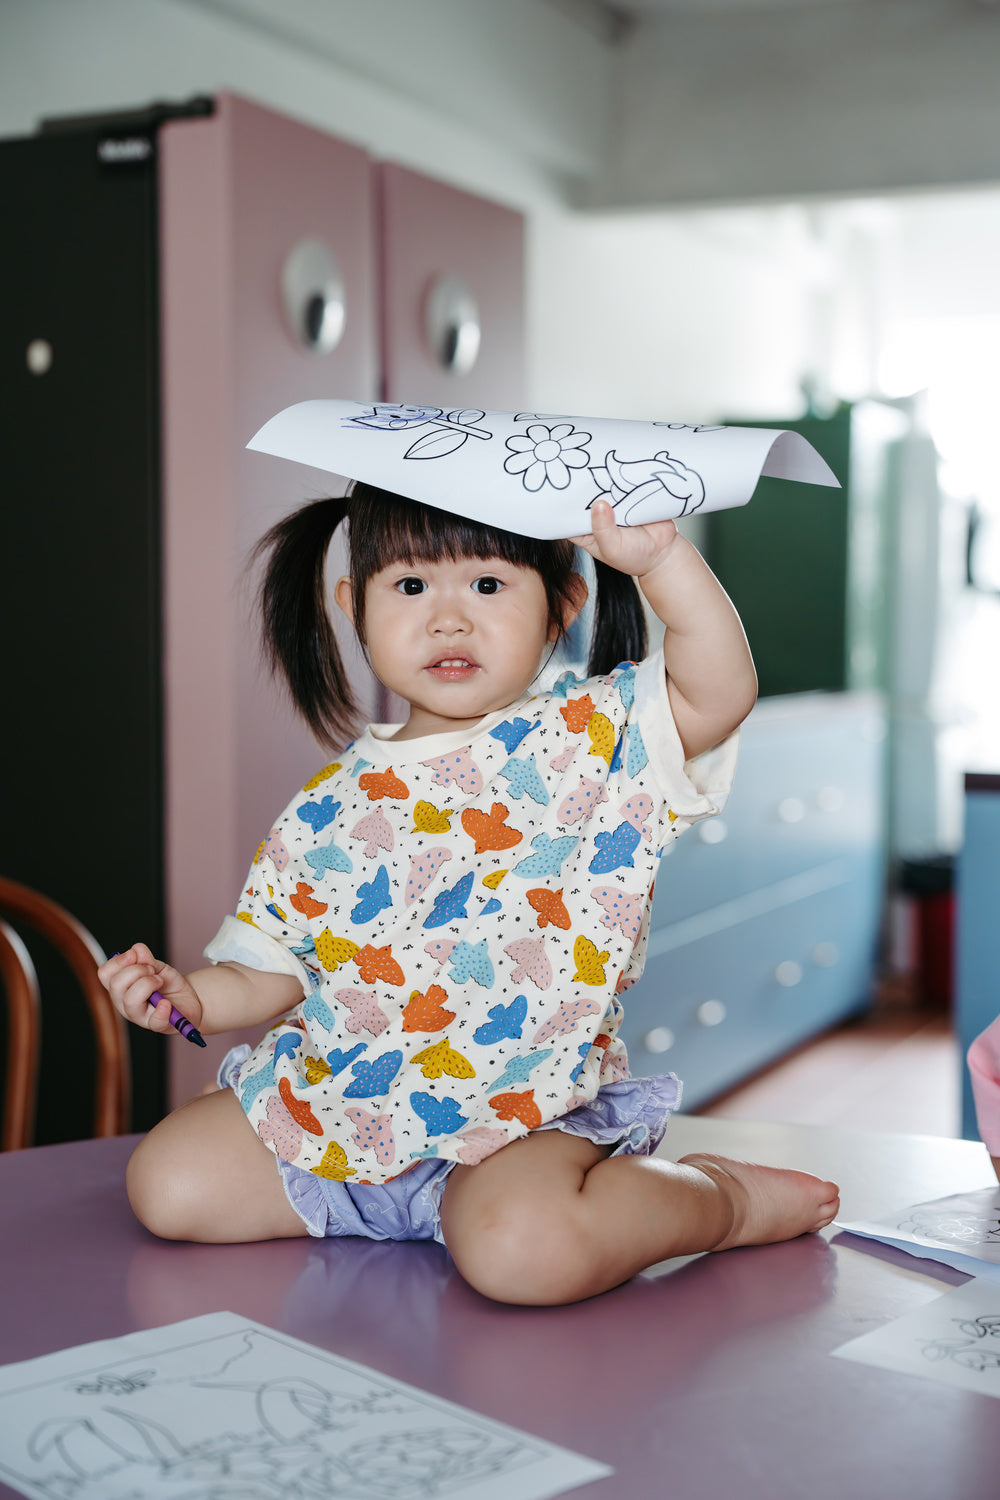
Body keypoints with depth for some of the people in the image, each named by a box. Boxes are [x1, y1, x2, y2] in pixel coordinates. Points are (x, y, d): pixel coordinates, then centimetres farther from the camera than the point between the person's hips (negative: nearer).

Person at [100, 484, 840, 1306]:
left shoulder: (594, 743, -5)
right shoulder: (330, 810, 5)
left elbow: (721, 692, -22)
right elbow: (278, 971, 12)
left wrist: (660, 553, -30)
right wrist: (194, 997, -6)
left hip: (526, 1115, -5)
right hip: (337, 1107, 6)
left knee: (521, 1247, -33)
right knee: (168, 1183, -1)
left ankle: (721, 1198, -3)